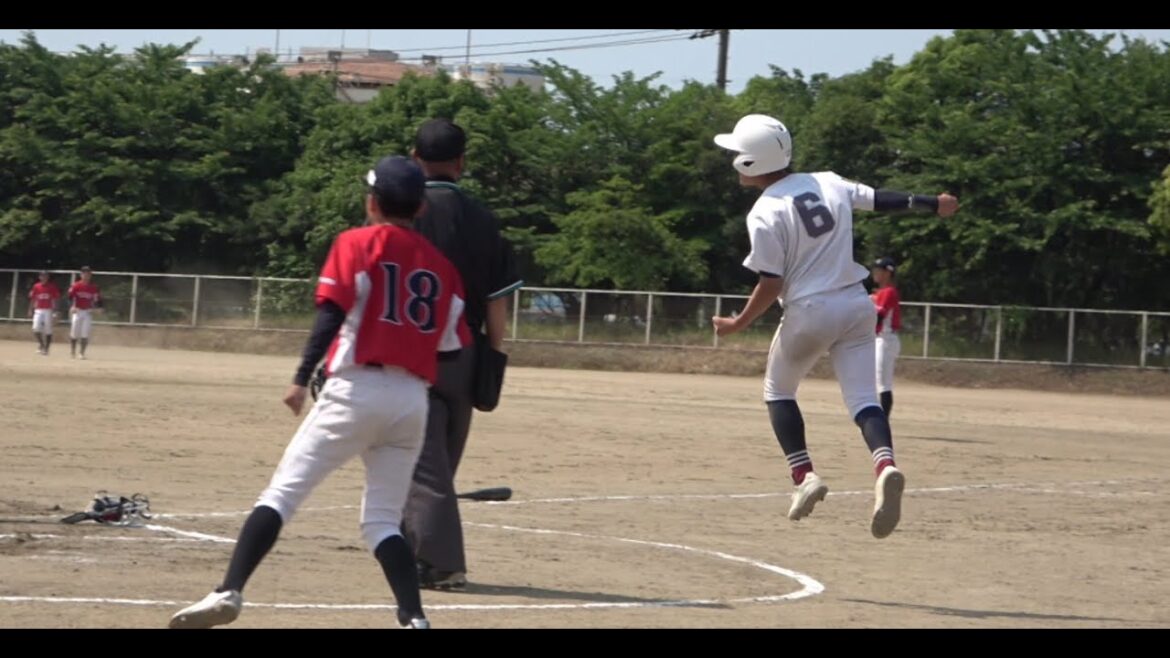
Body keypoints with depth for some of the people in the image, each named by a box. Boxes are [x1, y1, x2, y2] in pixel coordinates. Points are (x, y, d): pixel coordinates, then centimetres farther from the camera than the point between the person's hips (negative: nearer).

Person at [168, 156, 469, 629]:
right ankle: (413, 617, -6)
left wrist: (302, 378, -14)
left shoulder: (357, 244, 2)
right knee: (383, 521, 11)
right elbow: (452, 345, 12)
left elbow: (332, 313, -10)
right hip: (414, 399, 4)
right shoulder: (440, 264, 15)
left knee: (282, 492, -3)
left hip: (357, 390, -4)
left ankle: (229, 593, -15)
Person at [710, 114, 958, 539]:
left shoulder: (765, 214, -12)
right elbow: (880, 199, 12)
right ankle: (885, 466, -25)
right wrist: (931, 204, 26)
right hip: (856, 305, 5)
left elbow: (771, 284, -13)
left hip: (809, 312, -5)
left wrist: (738, 324, -1)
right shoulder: (829, 184, 5)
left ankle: (804, 475, 6)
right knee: (862, 398, 2)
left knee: (778, 390, 18)